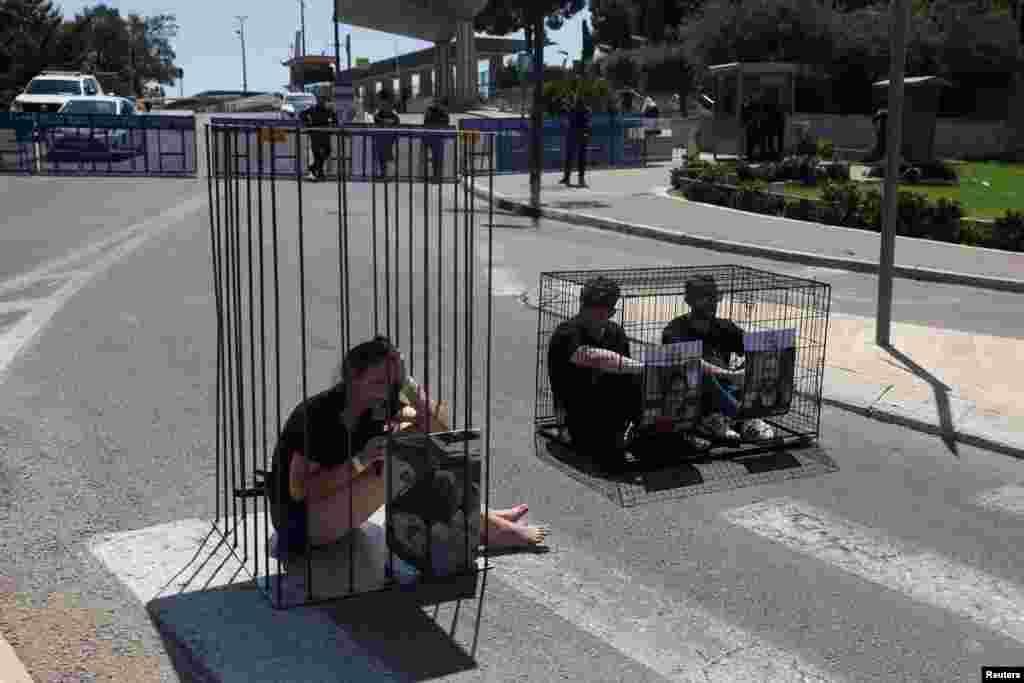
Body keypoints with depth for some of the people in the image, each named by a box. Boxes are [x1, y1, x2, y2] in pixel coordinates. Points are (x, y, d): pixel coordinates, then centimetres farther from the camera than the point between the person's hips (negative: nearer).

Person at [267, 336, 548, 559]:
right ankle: (489, 530, -13)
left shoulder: (377, 405, -3)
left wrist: (408, 384, -17)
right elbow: (298, 490, -25)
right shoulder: (320, 414, -25)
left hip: (330, 501, 8)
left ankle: (482, 520, -1)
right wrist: (360, 461, -31)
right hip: (300, 521, -8)